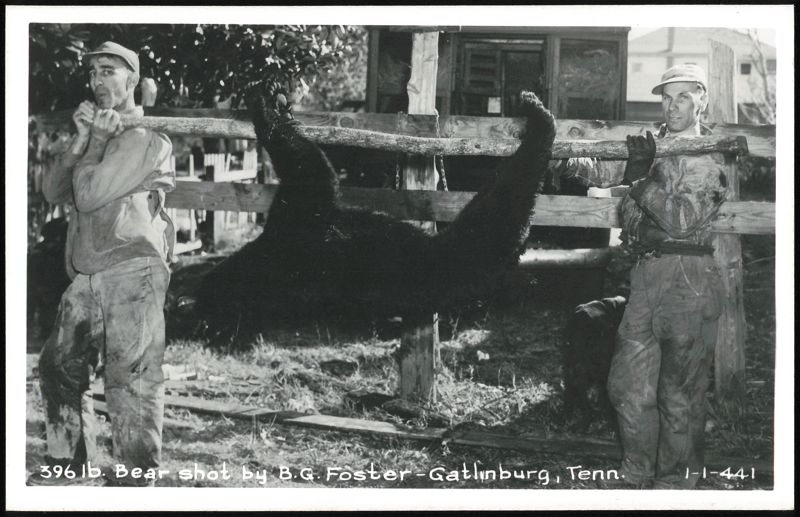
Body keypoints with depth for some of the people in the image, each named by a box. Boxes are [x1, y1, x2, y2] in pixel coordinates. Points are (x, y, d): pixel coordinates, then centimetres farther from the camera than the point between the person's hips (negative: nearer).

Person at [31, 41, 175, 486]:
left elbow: (90, 195, -13)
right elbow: (53, 192, 9)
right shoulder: (98, 133, 21)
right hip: (86, 278, 9)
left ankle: (136, 478, -4)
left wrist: (97, 140, 0)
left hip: (132, 273, -9)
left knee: (131, 380, -8)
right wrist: (84, 139, 0)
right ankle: (69, 459, 32)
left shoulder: (146, 139, -4)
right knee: (59, 367, 17)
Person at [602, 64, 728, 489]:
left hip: (688, 278, -6)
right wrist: (638, 169, -6)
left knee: (680, 392, 0)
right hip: (646, 273, 6)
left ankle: (675, 483, 10)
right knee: (627, 386, 7)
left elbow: (682, 219, -16)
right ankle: (638, 479, 19)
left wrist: (642, 181, -8)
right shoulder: (654, 146, 16)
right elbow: (628, 214, 9)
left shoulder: (710, 157, -3)